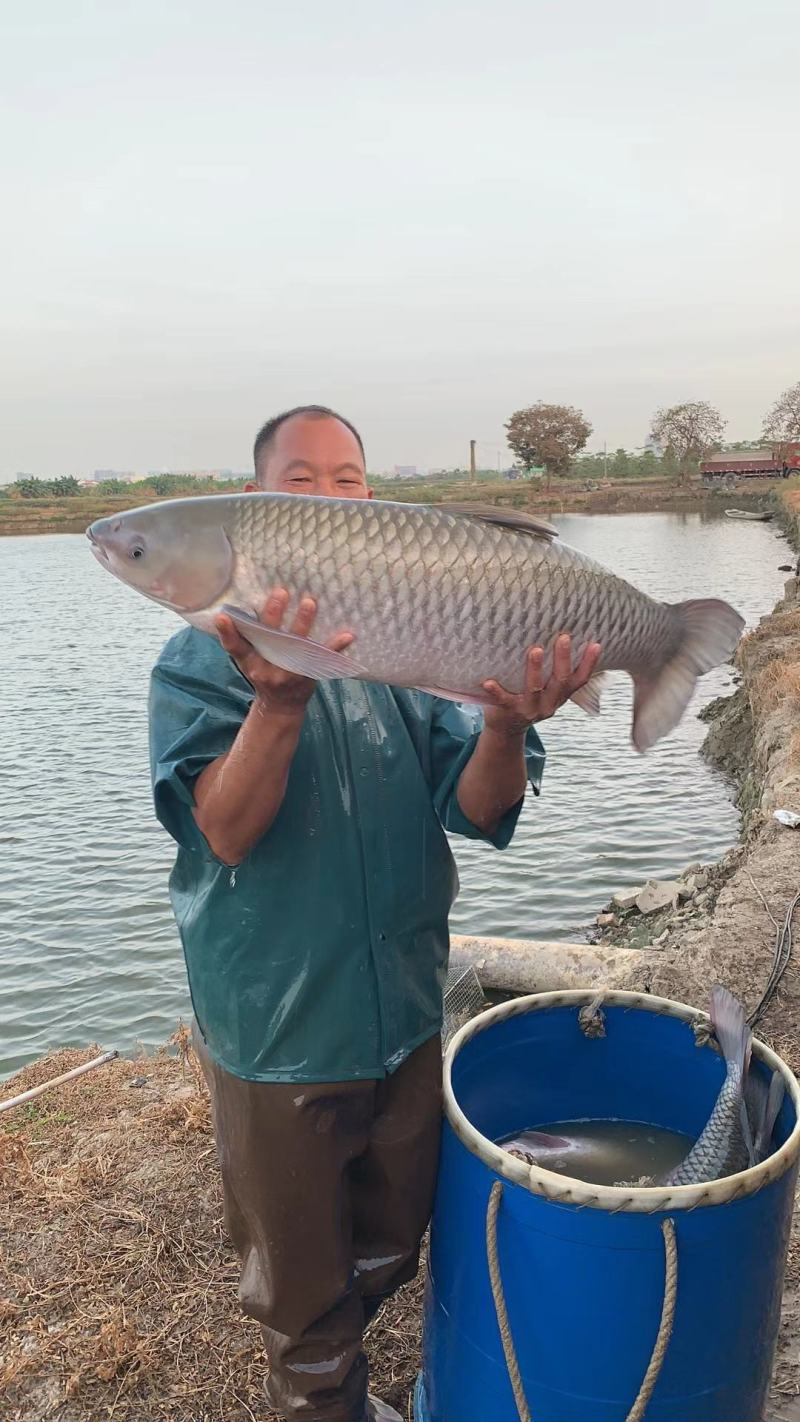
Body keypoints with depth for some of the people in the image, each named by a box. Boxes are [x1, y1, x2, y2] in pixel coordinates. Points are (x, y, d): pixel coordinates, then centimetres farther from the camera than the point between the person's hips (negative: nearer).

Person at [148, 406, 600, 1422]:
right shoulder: (205, 659, -11)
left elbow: (480, 814, -8)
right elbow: (227, 833, -23)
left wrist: (505, 729, -29)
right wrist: (279, 703, -40)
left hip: (407, 1019, 4)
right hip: (277, 1032, -4)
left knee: (390, 1250, 26)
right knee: (302, 1278, 18)